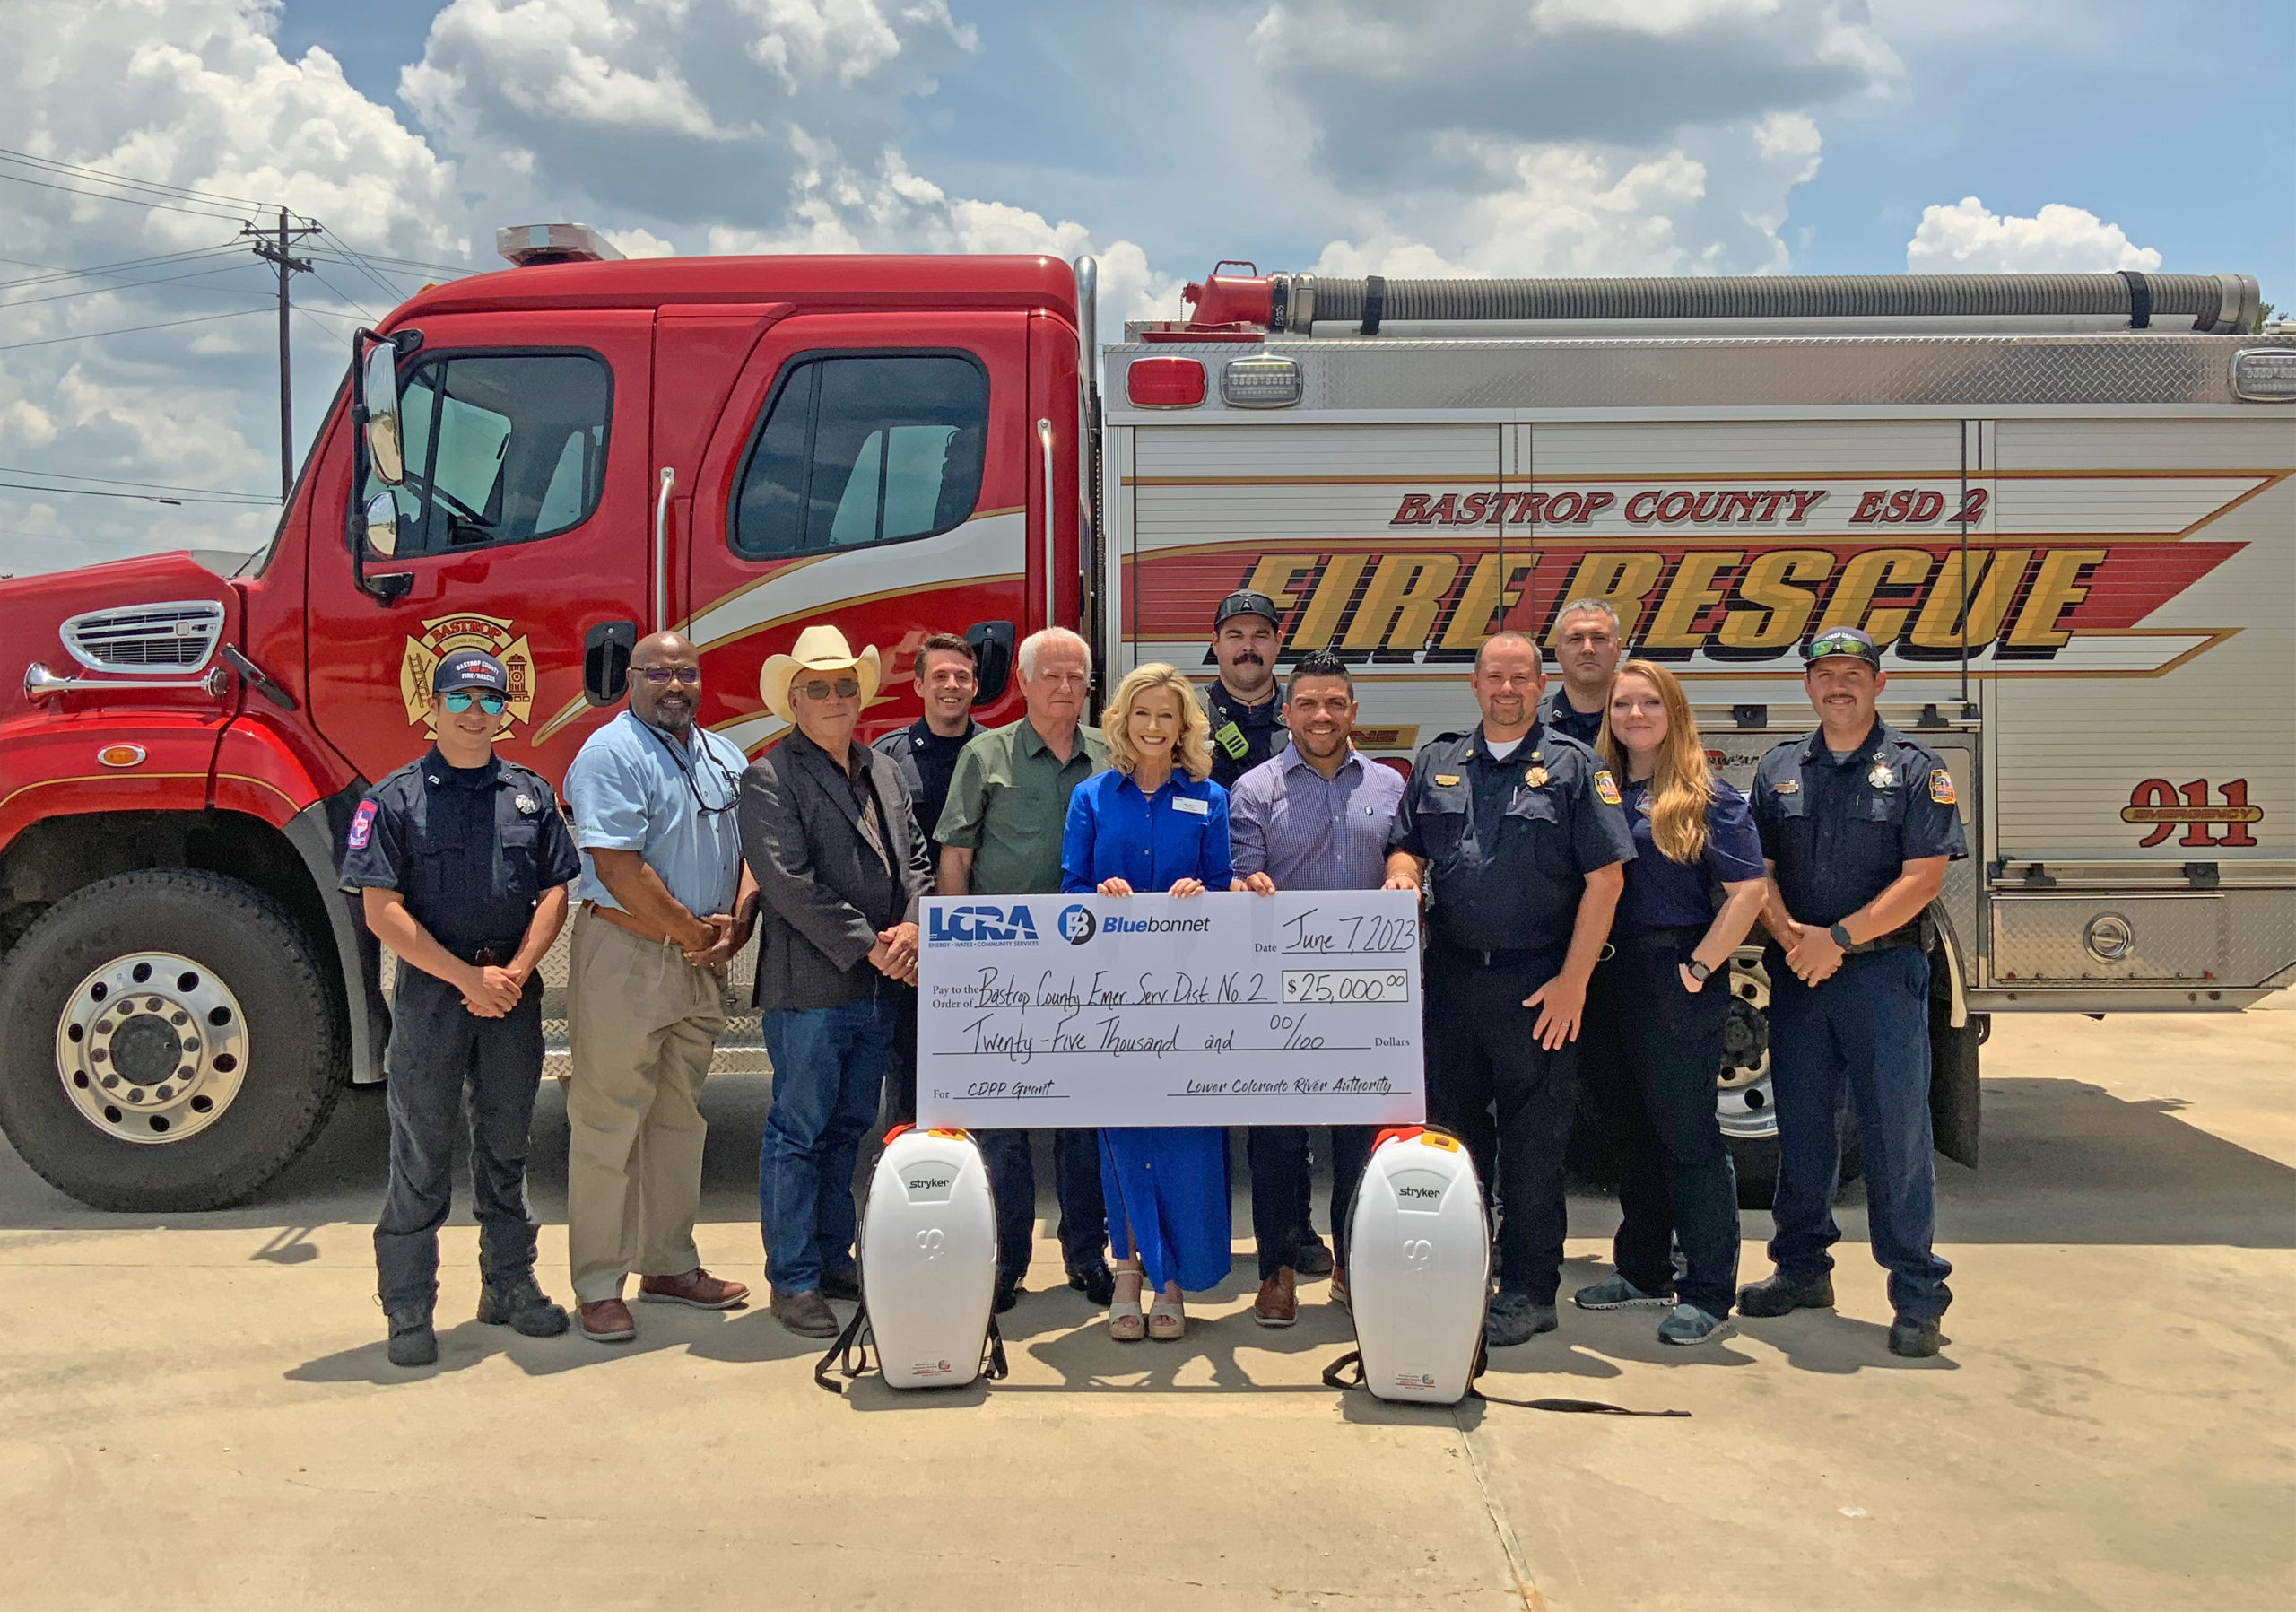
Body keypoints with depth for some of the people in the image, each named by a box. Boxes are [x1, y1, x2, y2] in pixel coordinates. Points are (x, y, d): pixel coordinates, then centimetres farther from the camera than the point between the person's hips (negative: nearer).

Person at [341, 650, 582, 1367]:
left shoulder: (531, 794, 9)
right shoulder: (395, 798, -3)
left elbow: (554, 891, 6)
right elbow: (383, 911, -9)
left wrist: (516, 971, -9)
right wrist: (467, 977, -14)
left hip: (514, 993, 4)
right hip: (430, 992, -3)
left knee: (506, 1145, 13)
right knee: (420, 1155, 2)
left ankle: (509, 1285, 24)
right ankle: (408, 1308, 11)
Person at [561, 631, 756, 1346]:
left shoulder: (724, 757, 13)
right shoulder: (611, 755, -11)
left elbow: (750, 850, 12)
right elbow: (618, 867, -19)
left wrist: (735, 924, -6)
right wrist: (692, 932, -14)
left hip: (701, 966, 8)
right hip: (624, 958, -7)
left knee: (680, 1119, 15)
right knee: (608, 1123, -2)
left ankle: (669, 1265, 27)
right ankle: (599, 1287, 7)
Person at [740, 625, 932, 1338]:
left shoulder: (884, 771, 16)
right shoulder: (769, 778, -6)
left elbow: (915, 859, 15)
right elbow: (789, 882, -15)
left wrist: (912, 926, -4)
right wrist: (868, 946, -15)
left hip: (879, 988, 7)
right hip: (808, 987, -7)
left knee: (847, 1131, 15)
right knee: (798, 1134, 1)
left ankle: (834, 1263, 26)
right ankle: (793, 1282, 9)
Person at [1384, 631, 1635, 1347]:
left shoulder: (1575, 767, -1)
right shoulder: (1437, 764, 12)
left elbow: (1605, 878, -5)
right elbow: (1406, 846, 17)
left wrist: (1572, 983, -10)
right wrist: (1403, 873, -8)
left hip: (1538, 983, -4)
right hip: (1451, 974, 4)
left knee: (1534, 1144, 2)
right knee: (1451, 1129, 12)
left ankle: (1529, 1292, 12)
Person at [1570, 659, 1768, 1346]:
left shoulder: (1706, 795, -5)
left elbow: (1749, 889, -11)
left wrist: (1701, 967, -14)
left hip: (1673, 978, -6)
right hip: (1605, 979, 6)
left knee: (1686, 1134, -1)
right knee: (1630, 1131, 16)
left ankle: (1709, 1294, 8)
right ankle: (1642, 1271, 29)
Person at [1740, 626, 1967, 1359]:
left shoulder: (1915, 769, 0)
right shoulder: (1778, 770, 11)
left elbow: (1923, 877, -8)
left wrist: (1838, 938, -15)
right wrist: (1790, 935, -11)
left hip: (1884, 973, -4)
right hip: (1796, 973, 4)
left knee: (1896, 1132, -4)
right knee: (1801, 1127, 11)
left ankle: (1917, 1294, 4)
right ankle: (1802, 1268, 24)